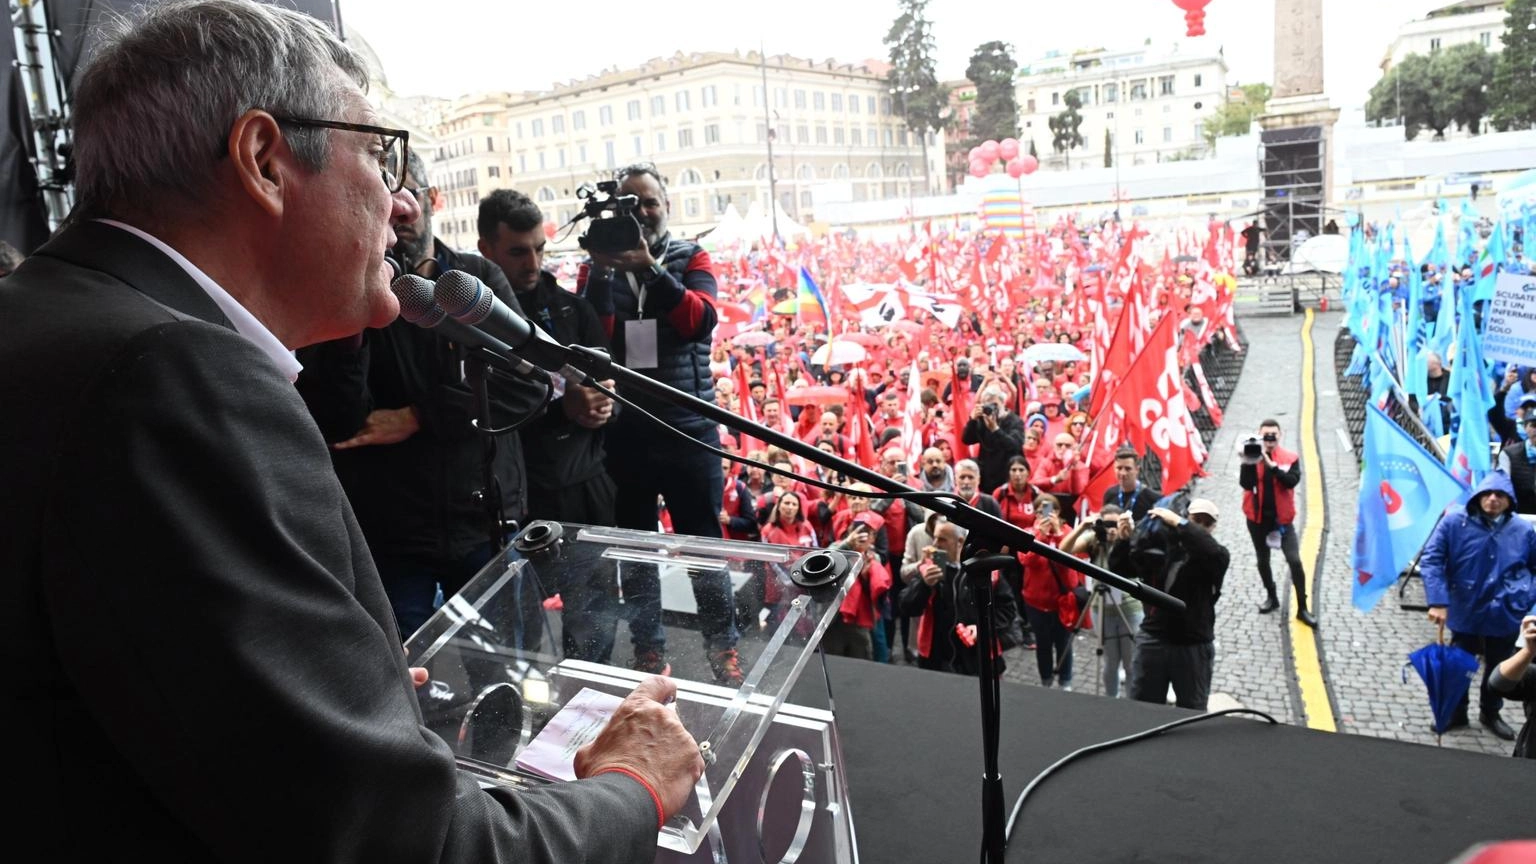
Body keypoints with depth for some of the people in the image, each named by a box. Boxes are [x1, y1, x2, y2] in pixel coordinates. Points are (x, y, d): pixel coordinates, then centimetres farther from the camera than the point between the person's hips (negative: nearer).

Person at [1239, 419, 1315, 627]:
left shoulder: (1290, 458, -6)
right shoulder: (1251, 456, -5)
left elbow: (1292, 481, -22)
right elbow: (1245, 484, -18)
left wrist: (1271, 465, -29)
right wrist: (1249, 463, -30)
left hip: (1282, 518, -1)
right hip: (1257, 518, 2)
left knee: (1295, 561, -9)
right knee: (1262, 560, 16)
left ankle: (1302, 608, 2)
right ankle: (1272, 597, 37)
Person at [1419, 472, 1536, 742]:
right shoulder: (1454, 524, -15)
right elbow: (1430, 559, -16)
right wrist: (1438, 601, -25)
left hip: (1505, 617, 2)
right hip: (1465, 614, -2)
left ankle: (1490, 713, 43)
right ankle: (1455, 712, 37)